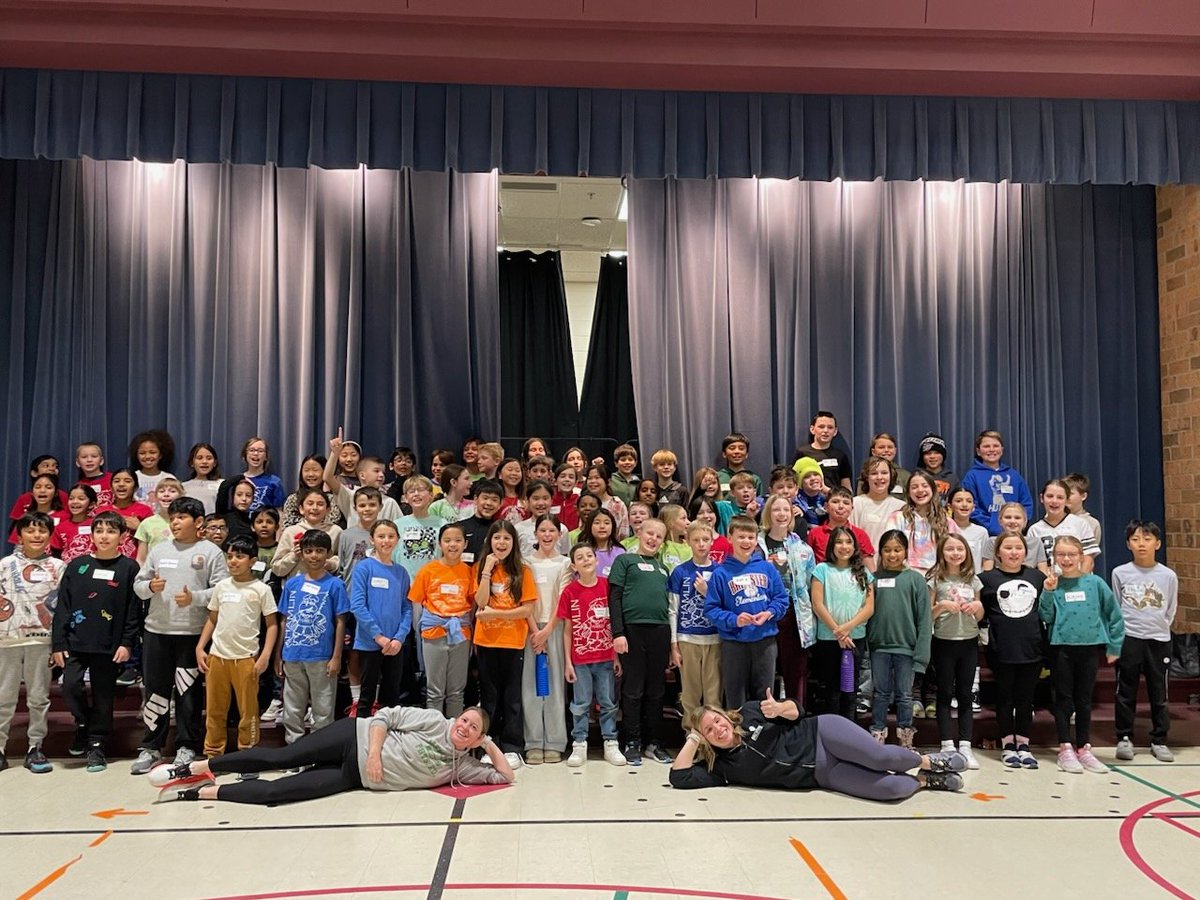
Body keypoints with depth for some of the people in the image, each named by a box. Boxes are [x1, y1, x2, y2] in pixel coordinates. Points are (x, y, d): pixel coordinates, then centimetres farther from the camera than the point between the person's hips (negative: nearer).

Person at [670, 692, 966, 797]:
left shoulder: (750, 713, 0)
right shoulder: (721, 766, 1)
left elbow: (796, 710, 6)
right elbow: (679, 778, -7)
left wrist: (780, 708, -17)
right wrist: (693, 739, -8)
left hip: (821, 734, -1)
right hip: (822, 774, 1)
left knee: (881, 757, -26)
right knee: (889, 788, -21)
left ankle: (929, 762, 8)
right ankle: (924, 780, 11)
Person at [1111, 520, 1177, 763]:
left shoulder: (1168, 576, -1)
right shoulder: (1120, 573, -2)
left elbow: (1170, 611, 8)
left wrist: (1158, 629, 3)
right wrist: (1118, 634, 1)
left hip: (1158, 641, 1)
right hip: (1128, 640, 0)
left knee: (1159, 694, 8)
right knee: (1126, 693, 6)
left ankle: (1159, 741, 20)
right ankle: (1124, 738, 15)